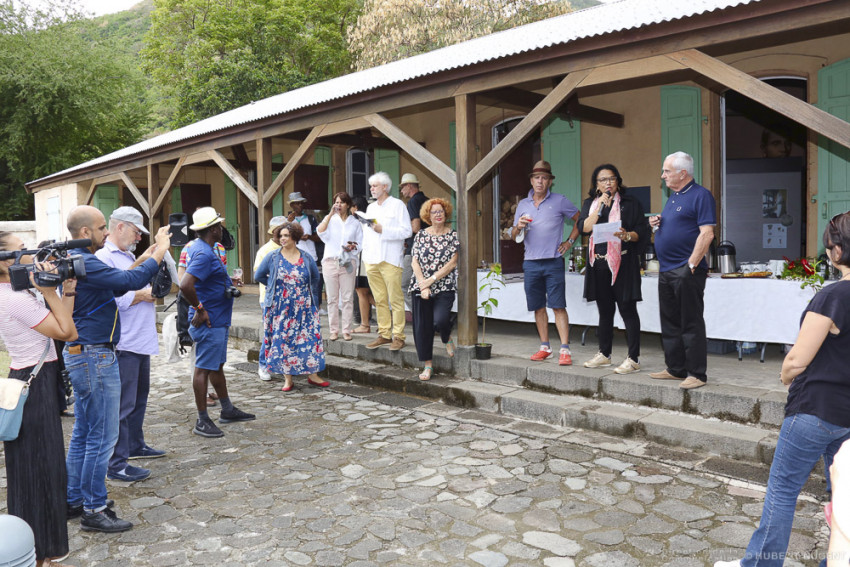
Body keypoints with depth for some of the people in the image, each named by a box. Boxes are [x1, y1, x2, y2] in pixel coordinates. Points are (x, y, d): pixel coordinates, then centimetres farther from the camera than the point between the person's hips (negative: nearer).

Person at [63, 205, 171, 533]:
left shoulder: (77, 261, 13)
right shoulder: (85, 264, -20)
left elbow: (117, 286, 16)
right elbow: (132, 281, -29)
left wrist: (148, 256, 8)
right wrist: (159, 251, -16)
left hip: (84, 357, 11)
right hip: (94, 358, -11)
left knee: (83, 433, 18)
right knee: (103, 437, -3)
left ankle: (73, 499, 28)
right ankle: (93, 511, 6)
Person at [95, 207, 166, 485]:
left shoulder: (129, 256, 17)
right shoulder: (104, 258, -15)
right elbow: (112, 300, -25)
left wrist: (153, 288, 9)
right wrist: (144, 295, -16)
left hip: (140, 342, 10)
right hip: (123, 346, -10)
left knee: (139, 397, 21)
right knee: (123, 405, -5)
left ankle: (135, 445, 37)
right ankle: (116, 465, 2)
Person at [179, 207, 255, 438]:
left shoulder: (204, 249, 13)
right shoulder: (204, 254, -21)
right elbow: (185, 285, -33)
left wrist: (228, 283, 21)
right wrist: (199, 309, -21)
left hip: (218, 321, 11)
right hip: (209, 322, -11)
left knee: (217, 366, 19)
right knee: (204, 368, -2)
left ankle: (227, 410, 31)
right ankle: (202, 421, 6)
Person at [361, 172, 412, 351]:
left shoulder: (397, 205, 1)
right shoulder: (370, 207, 21)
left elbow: (406, 231, -7)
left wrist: (383, 230, -12)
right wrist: (365, 255, 15)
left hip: (390, 260, -6)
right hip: (372, 260, 6)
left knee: (396, 300, -6)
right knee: (379, 300, 6)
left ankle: (398, 336, -2)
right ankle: (384, 334, 12)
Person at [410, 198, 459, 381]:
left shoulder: (453, 235, 2)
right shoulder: (421, 235, 8)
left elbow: (452, 263, -5)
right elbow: (415, 263, 4)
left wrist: (431, 280, -12)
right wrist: (423, 286, -8)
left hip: (445, 287, -2)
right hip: (421, 287, 2)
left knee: (440, 319, -22)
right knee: (421, 326, 0)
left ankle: (447, 338, 15)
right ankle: (428, 365, 13)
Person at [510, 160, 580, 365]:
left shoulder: (560, 201, 3)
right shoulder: (523, 204, 13)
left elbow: (580, 220, 10)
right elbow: (513, 236, 14)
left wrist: (570, 242, 2)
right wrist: (518, 227, -8)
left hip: (553, 262, -4)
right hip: (531, 262, 4)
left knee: (558, 306, -7)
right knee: (538, 307, 8)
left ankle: (565, 349, -8)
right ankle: (545, 347, 18)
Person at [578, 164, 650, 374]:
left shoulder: (630, 203, 3)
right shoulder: (589, 203, 14)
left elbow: (642, 231, -2)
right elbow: (585, 227, -2)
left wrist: (627, 235, -21)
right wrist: (600, 205, -7)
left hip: (623, 263, -4)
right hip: (598, 264, 4)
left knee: (627, 310, -5)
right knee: (604, 311, 13)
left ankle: (634, 358, 0)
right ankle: (604, 354, 24)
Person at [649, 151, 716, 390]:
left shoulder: (700, 195, -8)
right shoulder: (673, 197, 18)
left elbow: (707, 233, -17)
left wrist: (692, 265, -21)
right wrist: (657, 223, 7)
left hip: (686, 271, -9)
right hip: (666, 270, 9)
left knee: (691, 323, -4)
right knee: (670, 323, 13)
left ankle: (697, 374, 2)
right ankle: (675, 368, 23)